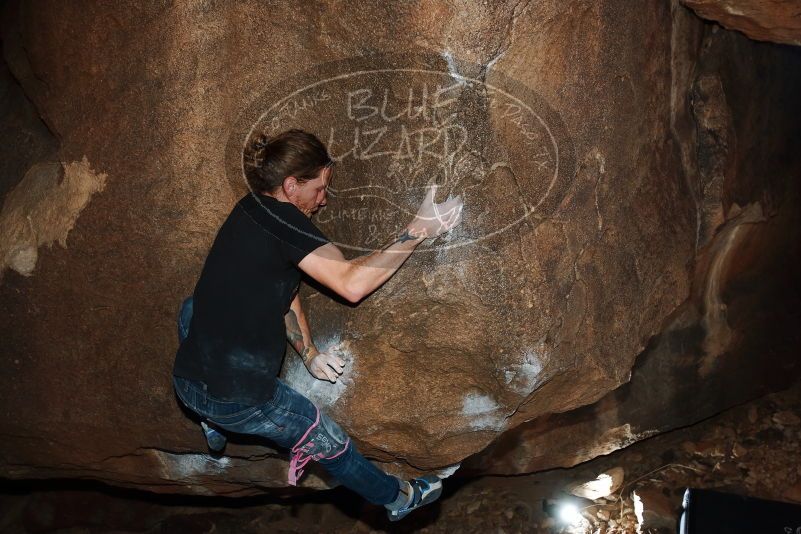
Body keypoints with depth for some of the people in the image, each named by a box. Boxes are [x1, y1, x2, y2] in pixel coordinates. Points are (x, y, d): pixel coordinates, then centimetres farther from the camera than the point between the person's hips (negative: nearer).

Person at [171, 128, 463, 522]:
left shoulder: (252, 212, 10)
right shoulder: (278, 219, -16)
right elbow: (351, 284, -24)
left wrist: (308, 355, 12)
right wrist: (417, 231, -20)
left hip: (189, 382, 7)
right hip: (241, 398, -7)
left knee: (193, 310, 37)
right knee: (331, 444, 16)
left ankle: (215, 423, 44)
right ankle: (398, 498, 40)